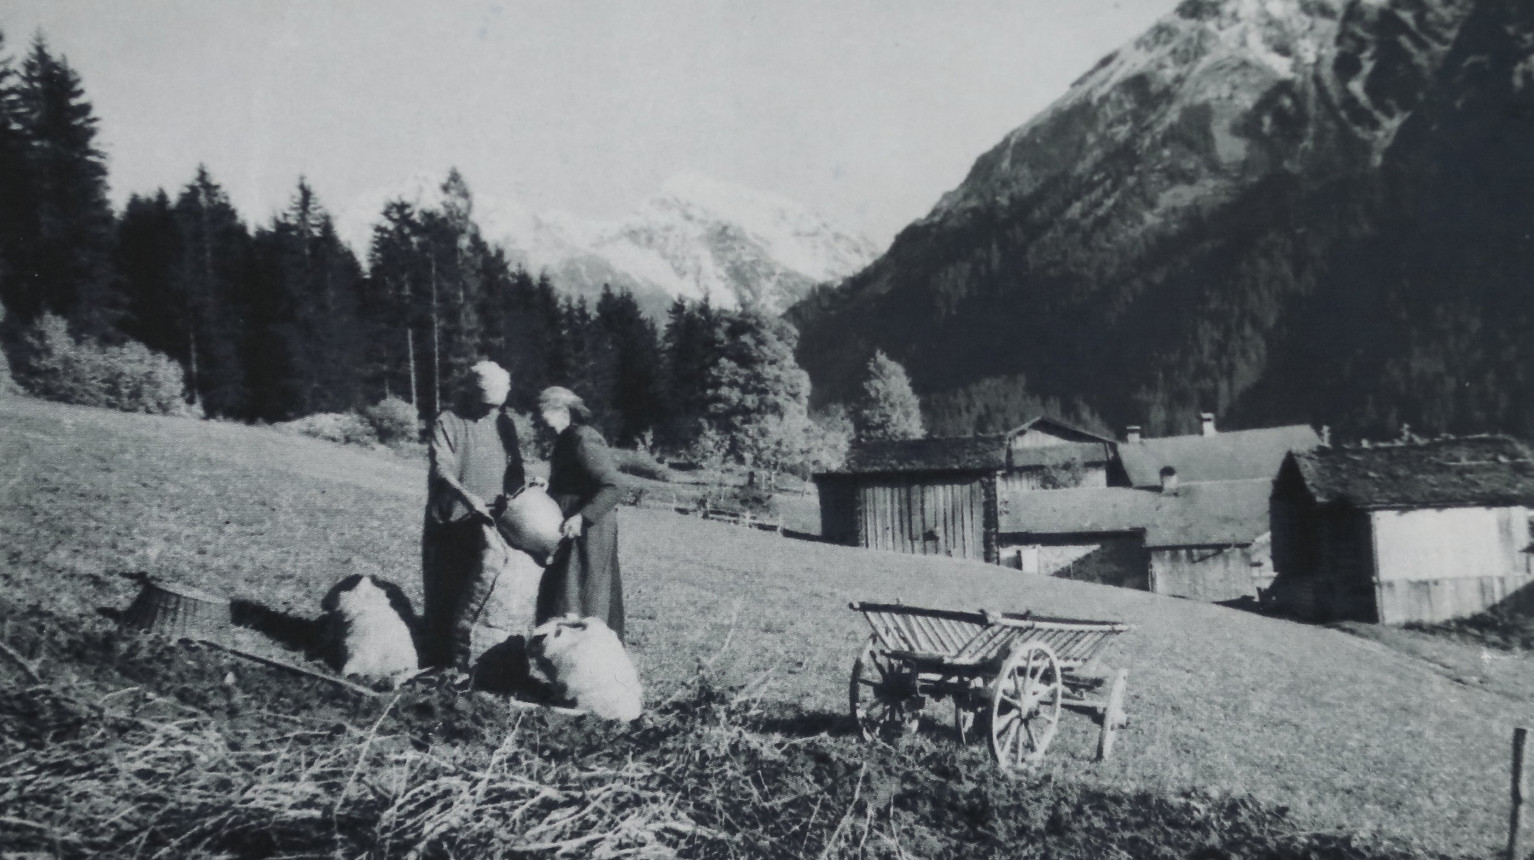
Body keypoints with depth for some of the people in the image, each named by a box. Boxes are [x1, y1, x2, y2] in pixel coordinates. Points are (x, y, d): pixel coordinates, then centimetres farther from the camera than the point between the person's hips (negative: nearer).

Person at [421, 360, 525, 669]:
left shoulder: (504, 423, 7)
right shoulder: (448, 423, -6)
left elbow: (515, 466, 11)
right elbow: (441, 469, -16)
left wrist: (514, 495, -8)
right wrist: (467, 496, -31)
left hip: (487, 522, 4)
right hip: (450, 521, -3)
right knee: (444, 590, 2)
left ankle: (468, 651, 15)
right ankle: (437, 657, 11)